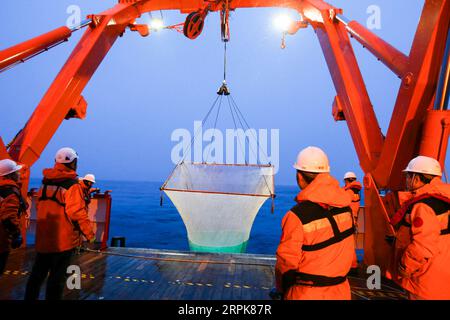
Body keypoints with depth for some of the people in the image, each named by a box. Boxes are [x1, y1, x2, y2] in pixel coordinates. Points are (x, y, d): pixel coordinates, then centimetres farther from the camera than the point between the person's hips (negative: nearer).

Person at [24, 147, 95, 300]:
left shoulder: (46, 183, 6)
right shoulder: (72, 185, -16)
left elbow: (39, 207, 17)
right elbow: (78, 213, -21)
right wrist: (89, 234, -10)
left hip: (43, 238, 7)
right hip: (63, 240, -7)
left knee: (37, 274, 21)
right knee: (57, 277, 5)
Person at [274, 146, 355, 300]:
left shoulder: (298, 215, -24)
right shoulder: (345, 206, -7)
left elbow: (286, 261, -16)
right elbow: (347, 249, 1)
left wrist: (281, 289, 2)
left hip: (307, 294, -5)